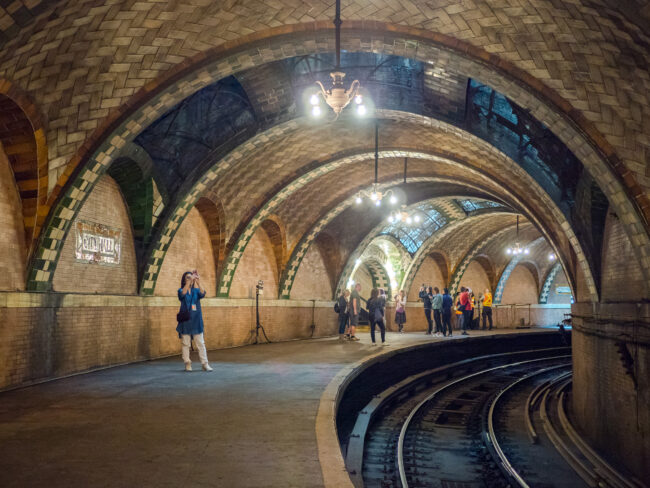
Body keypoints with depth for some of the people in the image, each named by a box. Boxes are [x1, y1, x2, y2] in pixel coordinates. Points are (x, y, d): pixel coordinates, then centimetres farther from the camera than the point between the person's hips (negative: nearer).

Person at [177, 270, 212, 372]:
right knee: (185, 343, 2)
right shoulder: (181, 290, 2)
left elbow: (202, 293, -14)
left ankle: (205, 364, 2)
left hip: (196, 321, 2)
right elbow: (182, 293, -22)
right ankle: (187, 363, 11)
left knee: (201, 343, 1)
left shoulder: (196, 290, 7)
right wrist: (190, 281, -31)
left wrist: (198, 281, -27)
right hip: (185, 321, -1)